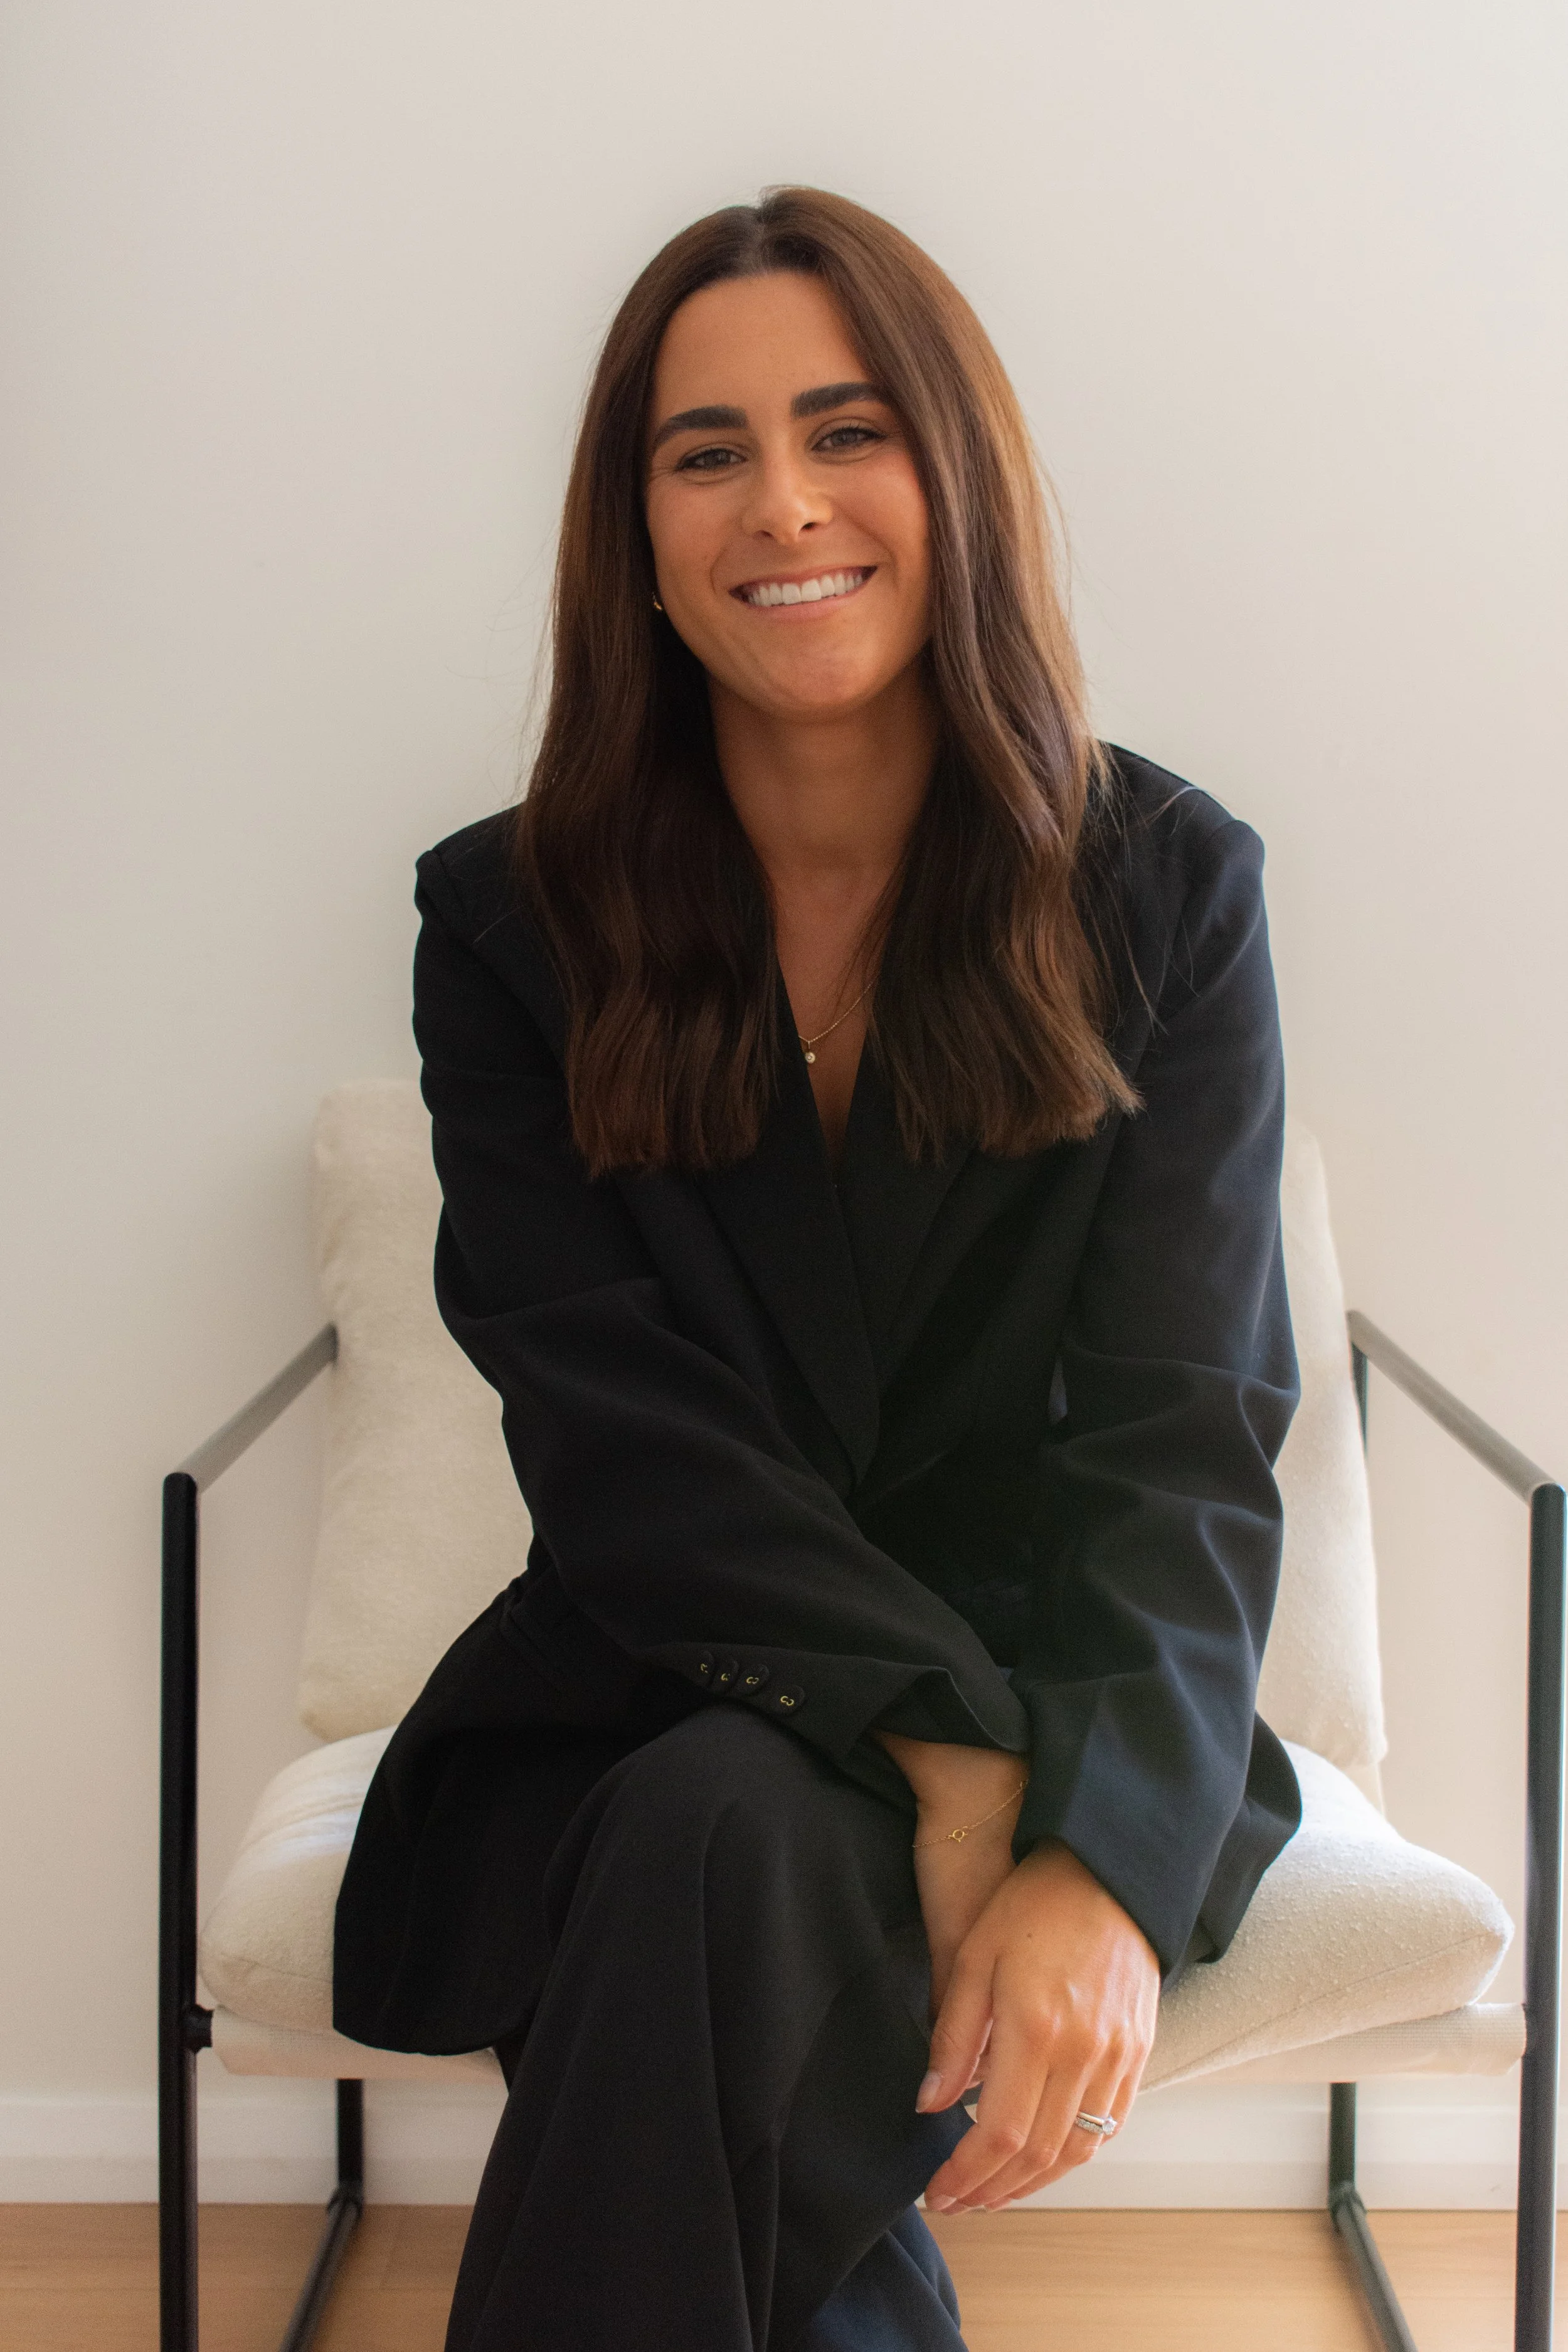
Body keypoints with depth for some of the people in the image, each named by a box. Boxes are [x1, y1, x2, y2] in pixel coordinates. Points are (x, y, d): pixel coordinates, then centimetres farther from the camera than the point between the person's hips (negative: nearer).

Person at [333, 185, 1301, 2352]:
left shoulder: (1168, 892, -1)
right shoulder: (511, 921, 1)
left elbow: (1182, 1426, -8)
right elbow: (614, 1416, -7)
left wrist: (1101, 1860, -25)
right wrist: (948, 1748, -22)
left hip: (1068, 1721, -1)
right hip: (651, 1702, 1)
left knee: (733, 1841, -32)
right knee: (720, 1849, -32)